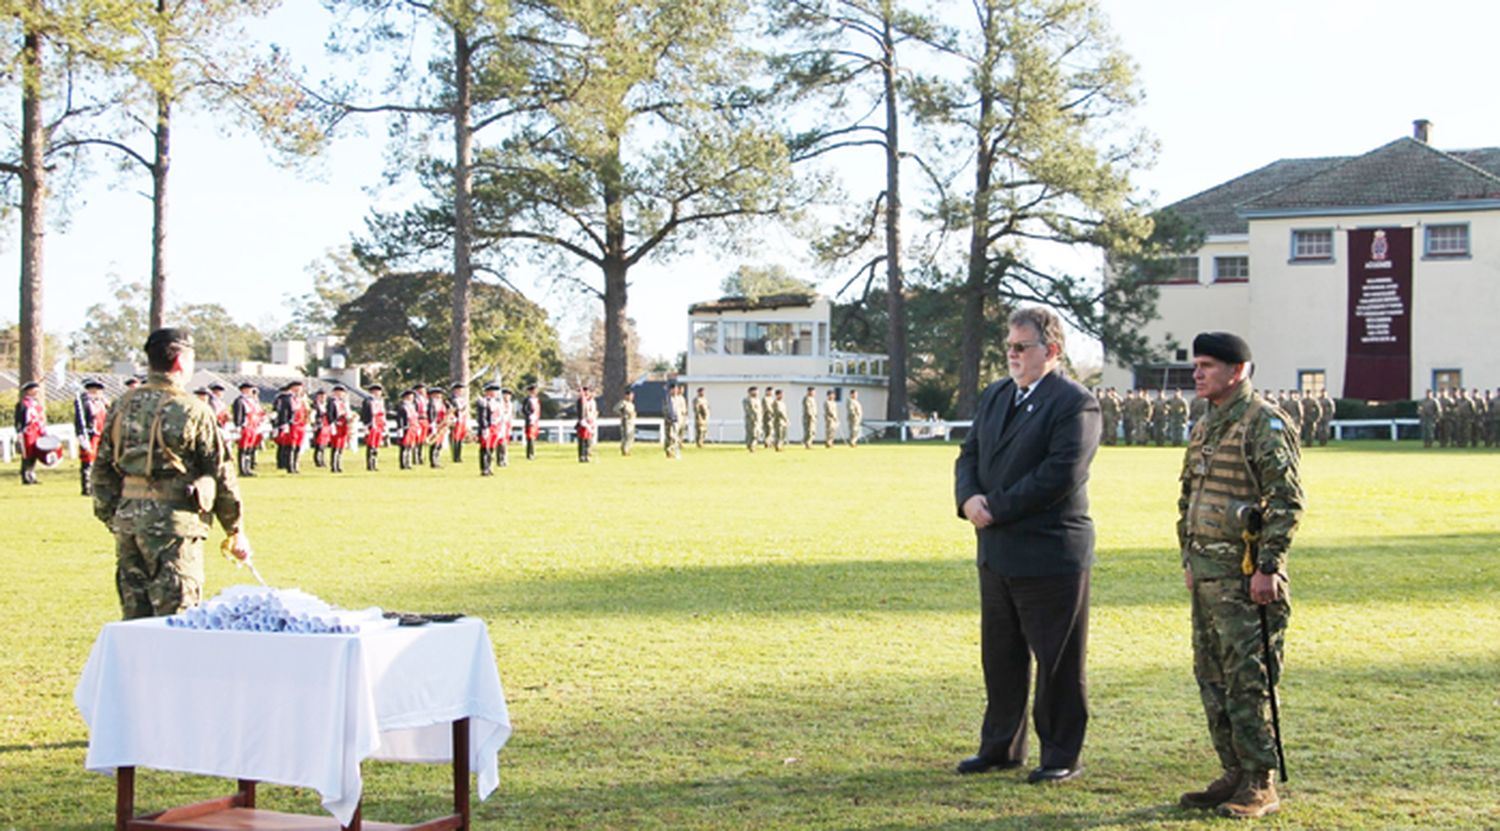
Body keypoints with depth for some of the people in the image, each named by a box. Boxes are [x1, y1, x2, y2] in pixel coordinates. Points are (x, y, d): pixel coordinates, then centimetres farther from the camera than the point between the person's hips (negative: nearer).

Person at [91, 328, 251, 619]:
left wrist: (112, 517, 21)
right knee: (176, 617, -1)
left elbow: (103, 470, 12)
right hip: (174, 520, -6)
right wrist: (237, 531, 5)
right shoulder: (192, 411, -9)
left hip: (127, 517, 6)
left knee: (134, 613, 14)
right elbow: (222, 474, -5)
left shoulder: (122, 406, 7)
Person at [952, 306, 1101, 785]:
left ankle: (1061, 755, 14)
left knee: (1057, 663, 3)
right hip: (996, 552, 8)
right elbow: (969, 455, 13)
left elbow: (1061, 474, -20)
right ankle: (1001, 747, 27)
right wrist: (969, 498, -8)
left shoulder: (1074, 403, -11)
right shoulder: (994, 397, 15)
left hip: (1050, 553, -8)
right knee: (1000, 656, 15)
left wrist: (996, 508, -17)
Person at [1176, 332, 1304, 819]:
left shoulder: (1265, 423, -11)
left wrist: (1268, 567, -19)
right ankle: (1234, 775, 21)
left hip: (1244, 576, -9)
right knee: (1212, 679, 11)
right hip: (1206, 575, 9)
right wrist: (1188, 558, 19)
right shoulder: (1205, 427, 16)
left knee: (1247, 681, -6)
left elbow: (1287, 501, -16)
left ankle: (1260, 785, 2)